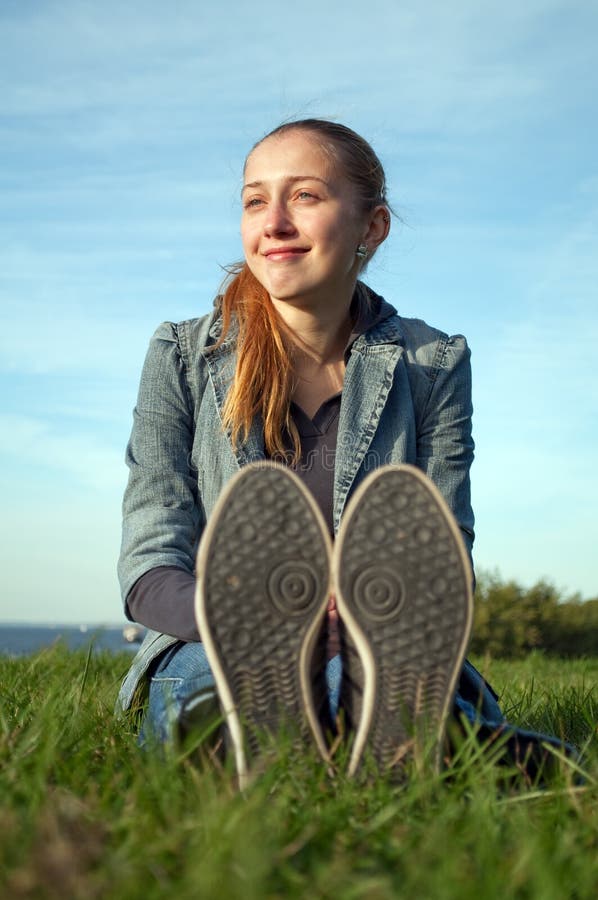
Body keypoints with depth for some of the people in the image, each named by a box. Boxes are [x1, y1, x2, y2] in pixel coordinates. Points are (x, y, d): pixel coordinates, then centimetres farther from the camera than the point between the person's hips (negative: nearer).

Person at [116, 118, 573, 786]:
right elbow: (149, 568, -3)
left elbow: (445, 570, 0)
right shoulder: (183, 356, 5)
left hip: (387, 650, 1)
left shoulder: (434, 366, 6)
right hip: (208, 657, 0)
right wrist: (257, 624, -26)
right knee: (212, 665, -39)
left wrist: (393, 619, -26)